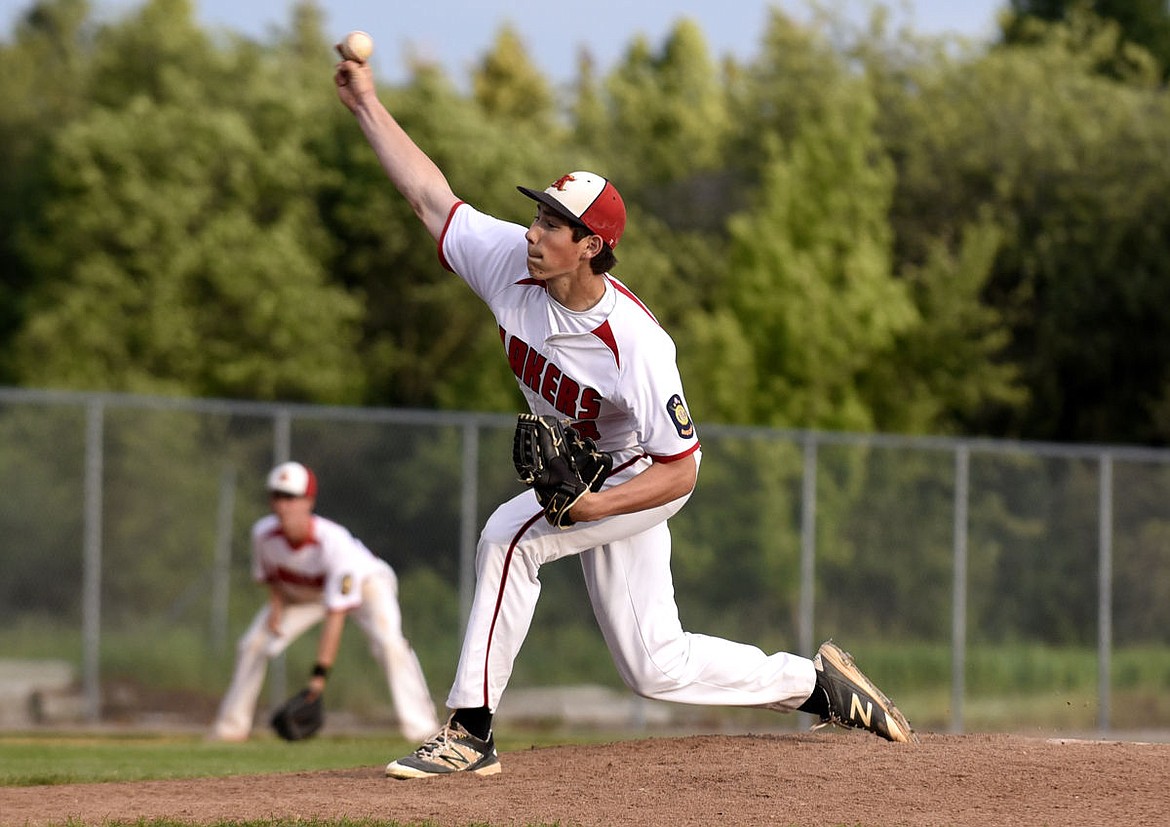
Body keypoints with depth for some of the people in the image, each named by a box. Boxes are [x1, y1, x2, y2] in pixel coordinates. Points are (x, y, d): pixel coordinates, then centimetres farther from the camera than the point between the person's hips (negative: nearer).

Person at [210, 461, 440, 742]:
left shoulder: (334, 542, -41)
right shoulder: (264, 532, -26)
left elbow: (336, 613, -41)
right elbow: (268, 573, 0)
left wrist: (321, 671, -43)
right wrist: (276, 604, -19)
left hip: (365, 581, -5)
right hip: (299, 592, 5)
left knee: (389, 642, -29)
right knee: (252, 644, -3)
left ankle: (421, 727, -28)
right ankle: (230, 727, 13)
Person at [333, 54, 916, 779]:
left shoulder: (636, 344, -34)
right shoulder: (512, 263, -18)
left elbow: (681, 470, -30)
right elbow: (432, 197, -6)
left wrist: (594, 506, -42)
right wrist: (368, 105, -6)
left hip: (639, 479, -7)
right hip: (576, 478, 7)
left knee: (510, 534, -31)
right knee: (657, 669, 9)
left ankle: (471, 733, -25)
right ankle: (817, 682, 27)